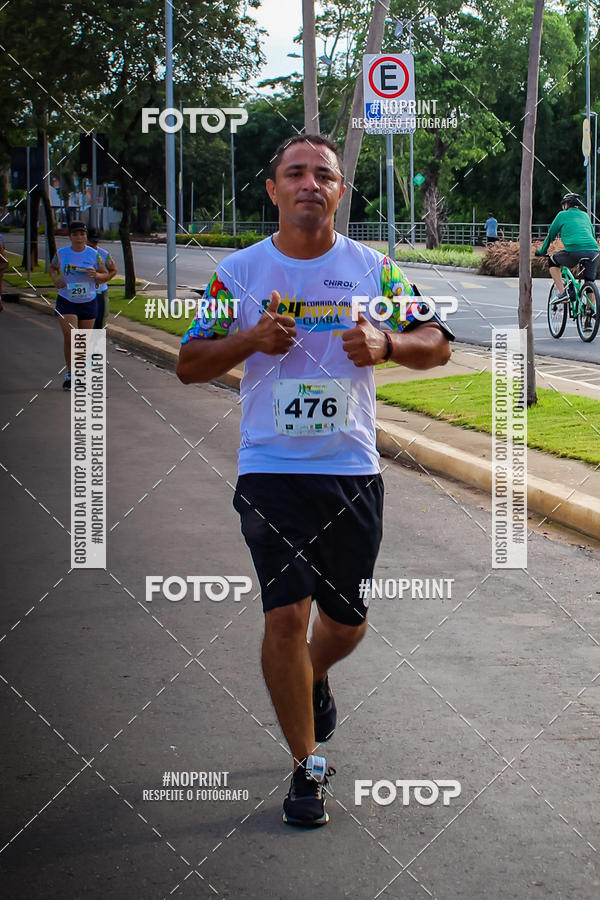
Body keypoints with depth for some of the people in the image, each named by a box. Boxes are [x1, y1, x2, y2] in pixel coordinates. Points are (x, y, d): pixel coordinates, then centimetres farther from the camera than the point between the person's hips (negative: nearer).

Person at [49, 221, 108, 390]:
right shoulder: (61, 253, -2)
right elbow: (52, 267, 17)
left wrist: (96, 275, -19)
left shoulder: (94, 255, -4)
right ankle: (70, 374, -4)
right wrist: (55, 278, -5)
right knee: (69, 337, -16)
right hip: (66, 301, -1)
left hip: (89, 302, 1)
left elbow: (105, 275, 4)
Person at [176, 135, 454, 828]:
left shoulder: (372, 268, 3)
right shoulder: (239, 271, 1)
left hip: (353, 470, 2)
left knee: (346, 621, 12)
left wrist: (386, 344, -17)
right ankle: (307, 767, 5)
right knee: (285, 615, -10)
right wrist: (251, 339, -15)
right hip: (270, 471, -2)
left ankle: (314, 679, 48)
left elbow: (436, 345, 5)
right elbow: (189, 365, 3)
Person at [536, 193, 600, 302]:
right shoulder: (585, 215, 28)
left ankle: (562, 292, 9)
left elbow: (551, 235, 20)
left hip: (574, 251, -4)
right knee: (589, 282, 20)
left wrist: (541, 251, 34)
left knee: (552, 260, 21)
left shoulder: (562, 215, 15)